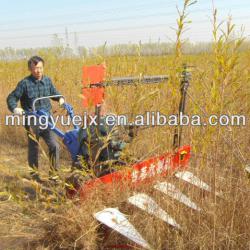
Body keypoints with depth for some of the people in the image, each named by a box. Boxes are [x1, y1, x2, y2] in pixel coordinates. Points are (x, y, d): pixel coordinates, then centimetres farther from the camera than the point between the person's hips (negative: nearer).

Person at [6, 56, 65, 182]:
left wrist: (60, 98, -2)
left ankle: (53, 174, 12)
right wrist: (14, 108, -23)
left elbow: (54, 93, 19)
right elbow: (11, 98, -4)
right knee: (33, 149, 10)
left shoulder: (47, 80, 3)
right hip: (32, 122, -3)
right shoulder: (24, 83, -9)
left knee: (54, 146, -4)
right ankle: (34, 174, 28)